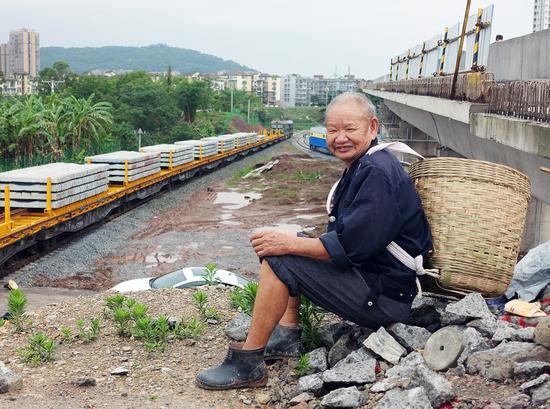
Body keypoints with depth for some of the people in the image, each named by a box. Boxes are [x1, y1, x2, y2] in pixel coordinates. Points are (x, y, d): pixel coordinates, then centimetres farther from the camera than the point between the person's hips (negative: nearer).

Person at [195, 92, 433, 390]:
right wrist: (293, 240, 7)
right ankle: (287, 337, 14)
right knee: (288, 251, 19)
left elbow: (350, 246, -27)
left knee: (277, 261, -18)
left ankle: (246, 365, -12)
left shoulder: (377, 173, -20)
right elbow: (345, 236, 18)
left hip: (385, 296, -11)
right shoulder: (362, 167, 14)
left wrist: (289, 244, -19)